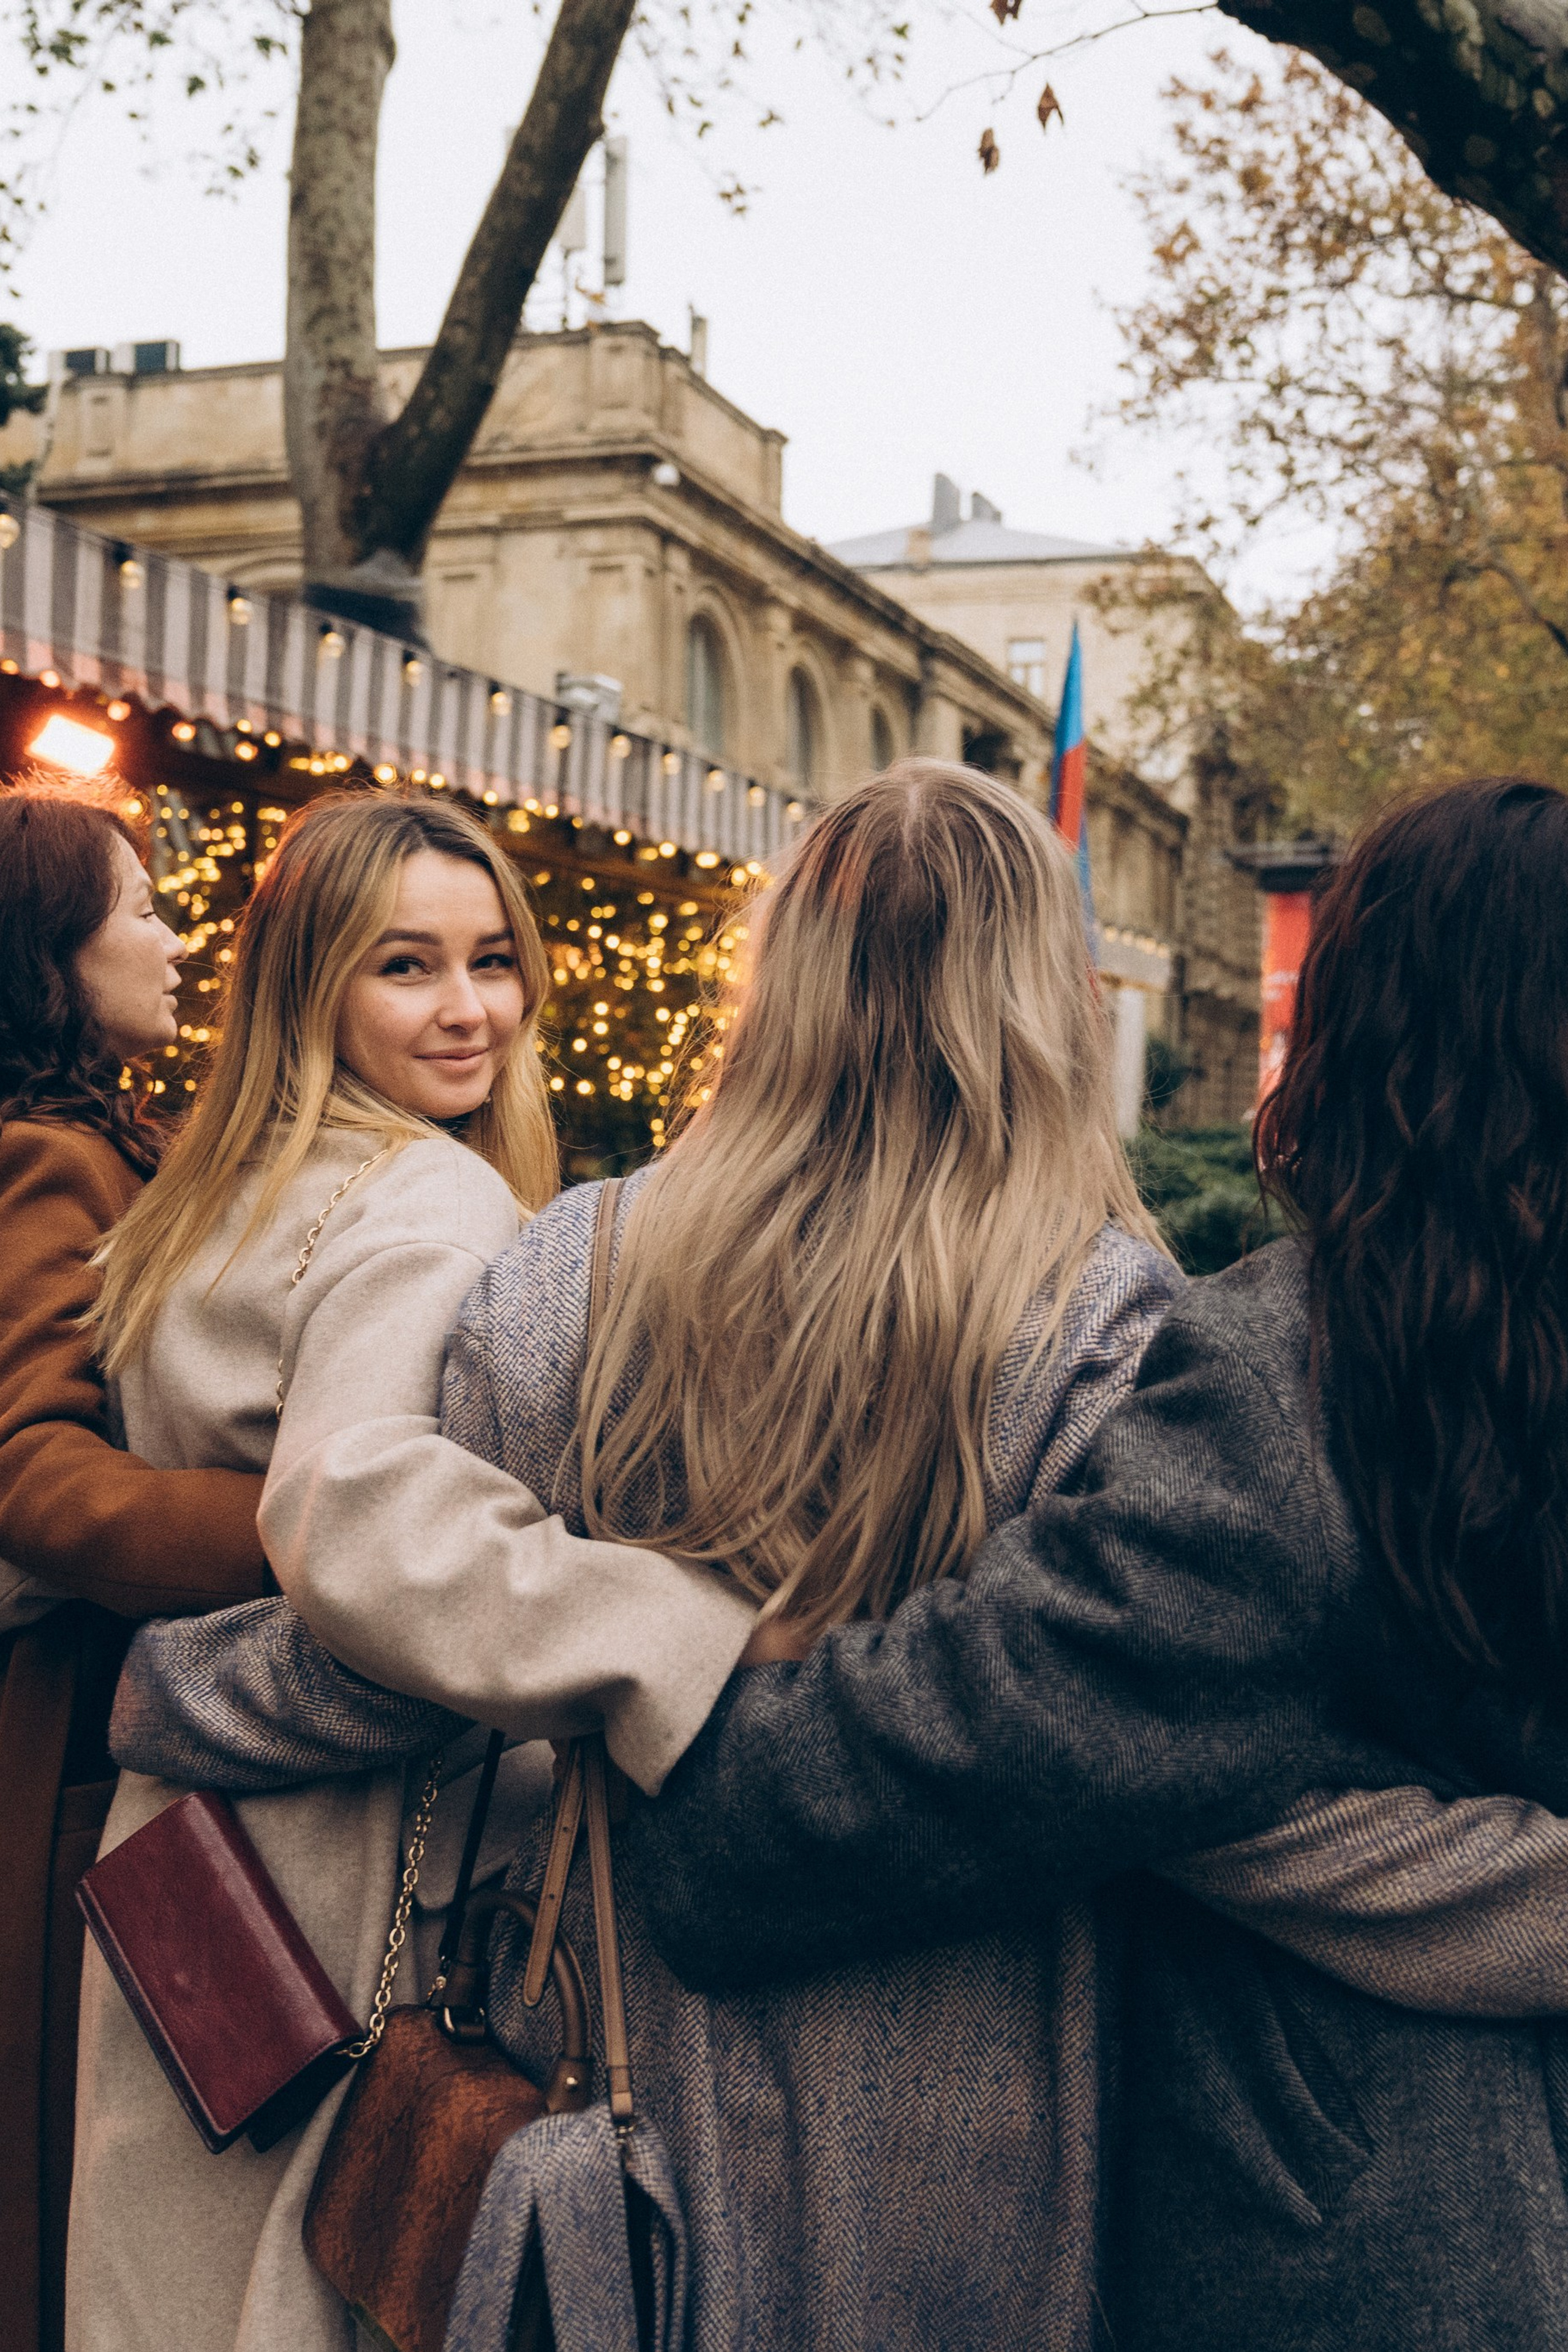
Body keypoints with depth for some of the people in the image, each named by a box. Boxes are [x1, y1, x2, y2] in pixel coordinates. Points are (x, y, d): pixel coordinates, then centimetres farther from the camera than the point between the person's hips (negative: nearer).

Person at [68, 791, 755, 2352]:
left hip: (176, 1833, 9)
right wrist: (698, 1646, -40)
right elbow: (368, 1511, -35)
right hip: (365, 1860, -8)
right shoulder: (434, 1205, -17)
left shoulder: (197, 1205, 11)